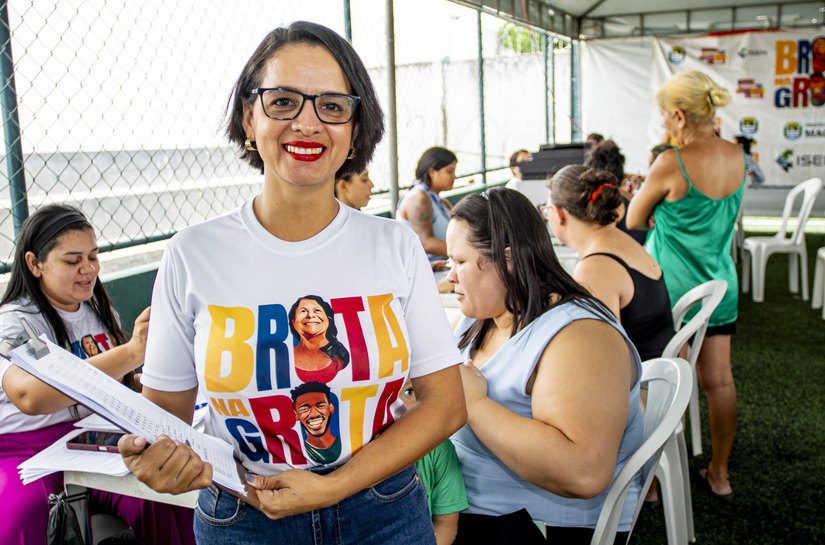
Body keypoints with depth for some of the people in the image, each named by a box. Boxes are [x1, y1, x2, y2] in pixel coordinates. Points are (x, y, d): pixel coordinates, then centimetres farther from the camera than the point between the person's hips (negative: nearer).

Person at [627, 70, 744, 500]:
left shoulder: (671, 164, -22)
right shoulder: (736, 157, -2)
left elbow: (633, 221, -6)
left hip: (671, 290, -6)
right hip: (719, 285, 6)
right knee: (719, 381, 13)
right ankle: (719, 473, 27)